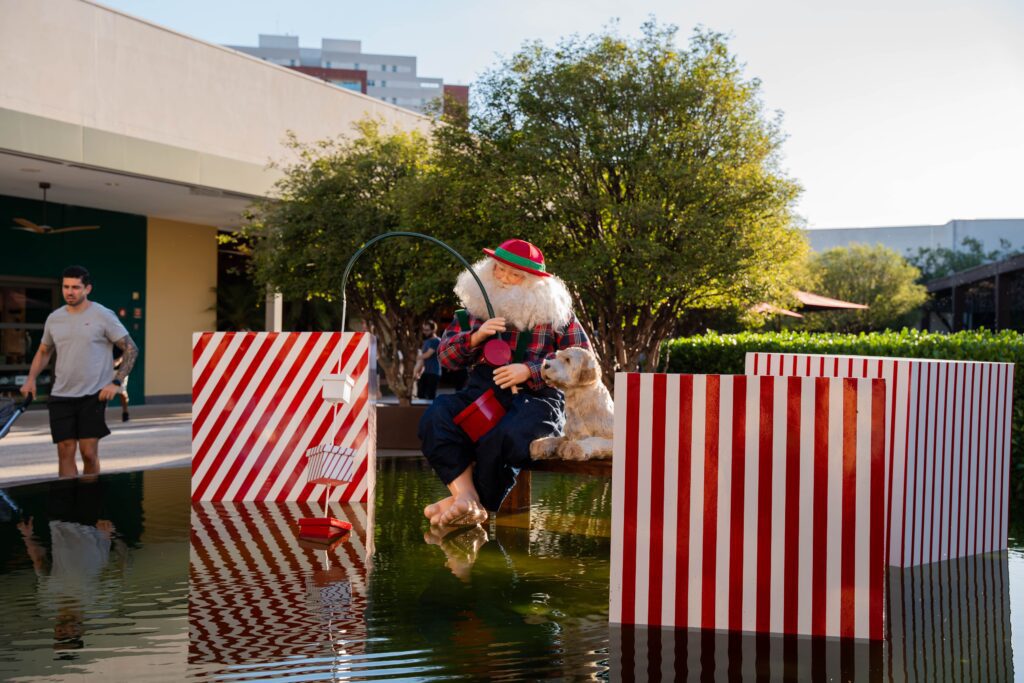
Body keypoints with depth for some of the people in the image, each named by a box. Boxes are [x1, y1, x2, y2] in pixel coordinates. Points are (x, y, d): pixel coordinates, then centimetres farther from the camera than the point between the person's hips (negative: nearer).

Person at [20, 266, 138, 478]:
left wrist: (116, 382, -13)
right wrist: (31, 379, 9)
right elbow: (44, 351, 25)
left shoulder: (103, 316, -4)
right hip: (61, 396, 4)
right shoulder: (54, 318, 11)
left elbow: (131, 349, -3)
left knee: (89, 453, -6)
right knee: (65, 453, 1)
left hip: (93, 396, -4)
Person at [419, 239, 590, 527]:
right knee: (436, 418, -28)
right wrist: (475, 337, -6)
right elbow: (445, 356, 15)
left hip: (536, 398, -4)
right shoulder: (476, 308, 19)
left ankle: (462, 501, -18)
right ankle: (466, 498, -35)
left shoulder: (554, 311, 9)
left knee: (501, 439, -38)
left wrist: (530, 370, -11)